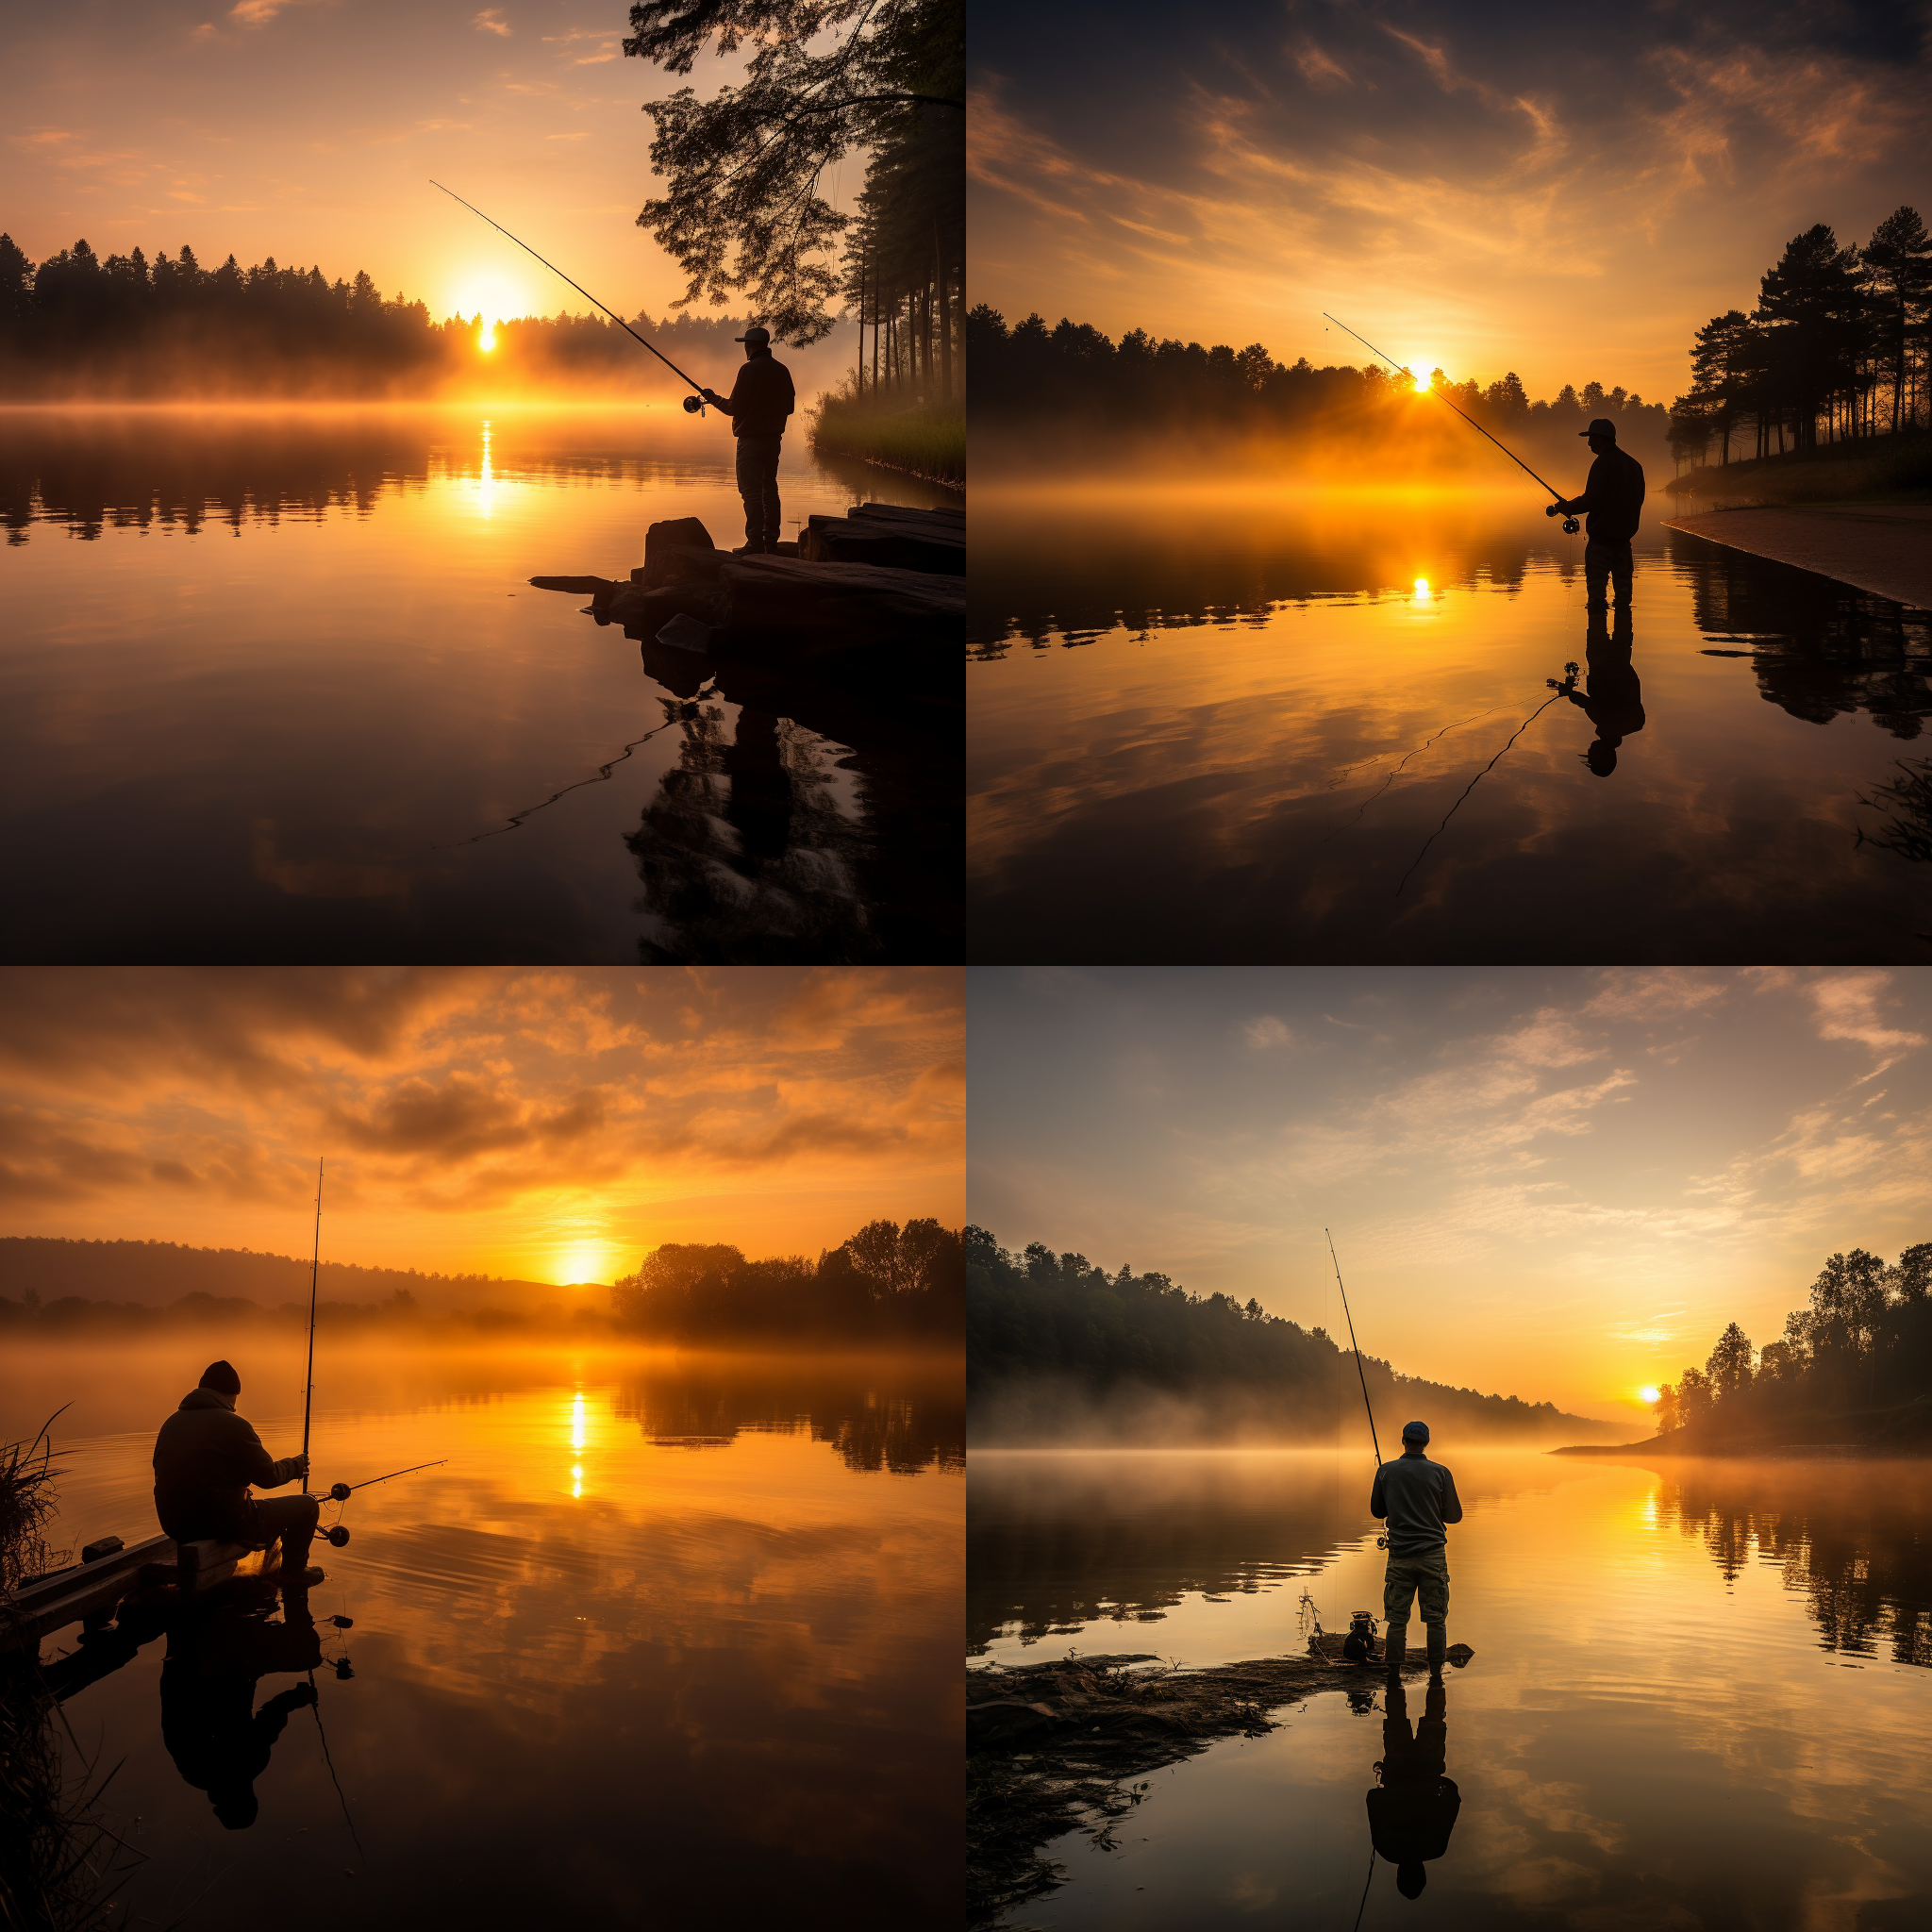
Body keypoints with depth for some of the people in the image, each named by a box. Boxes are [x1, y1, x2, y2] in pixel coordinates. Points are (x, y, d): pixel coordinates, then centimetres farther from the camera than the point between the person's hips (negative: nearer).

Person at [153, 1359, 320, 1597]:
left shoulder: (171, 1423, 5)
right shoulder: (232, 1425, -16)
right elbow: (269, 1477, -8)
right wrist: (295, 1465, 14)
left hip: (177, 1528, 8)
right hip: (226, 1524, -7)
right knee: (307, 1505, 11)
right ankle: (294, 1573, 27)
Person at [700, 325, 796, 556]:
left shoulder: (749, 370, -14)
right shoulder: (782, 370, 7)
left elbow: (734, 407, -13)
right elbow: (789, 406, 14)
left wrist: (714, 398, 4)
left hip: (751, 439, -7)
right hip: (773, 438, 7)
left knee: (751, 492, -7)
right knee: (769, 489, 15)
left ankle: (755, 543, -12)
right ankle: (771, 541, 17)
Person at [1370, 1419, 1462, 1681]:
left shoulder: (1386, 1472, -1)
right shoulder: (1440, 1473, -4)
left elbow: (1376, 1511, 9)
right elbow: (1454, 1515, 4)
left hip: (1400, 1555, 1)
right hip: (1433, 1554, -1)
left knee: (1397, 1619, 6)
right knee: (1436, 1618, 5)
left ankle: (1395, 1672, 7)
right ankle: (1436, 1673, 7)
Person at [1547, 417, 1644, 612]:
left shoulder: (1603, 463, -14)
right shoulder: (1633, 464, 12)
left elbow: (1591, 500, -19)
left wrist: (1566, 507, -4)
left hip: (1602, 535, -8)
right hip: (1624, 535, 8)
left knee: (1596, 586, -3)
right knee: (1622, 584, 11)